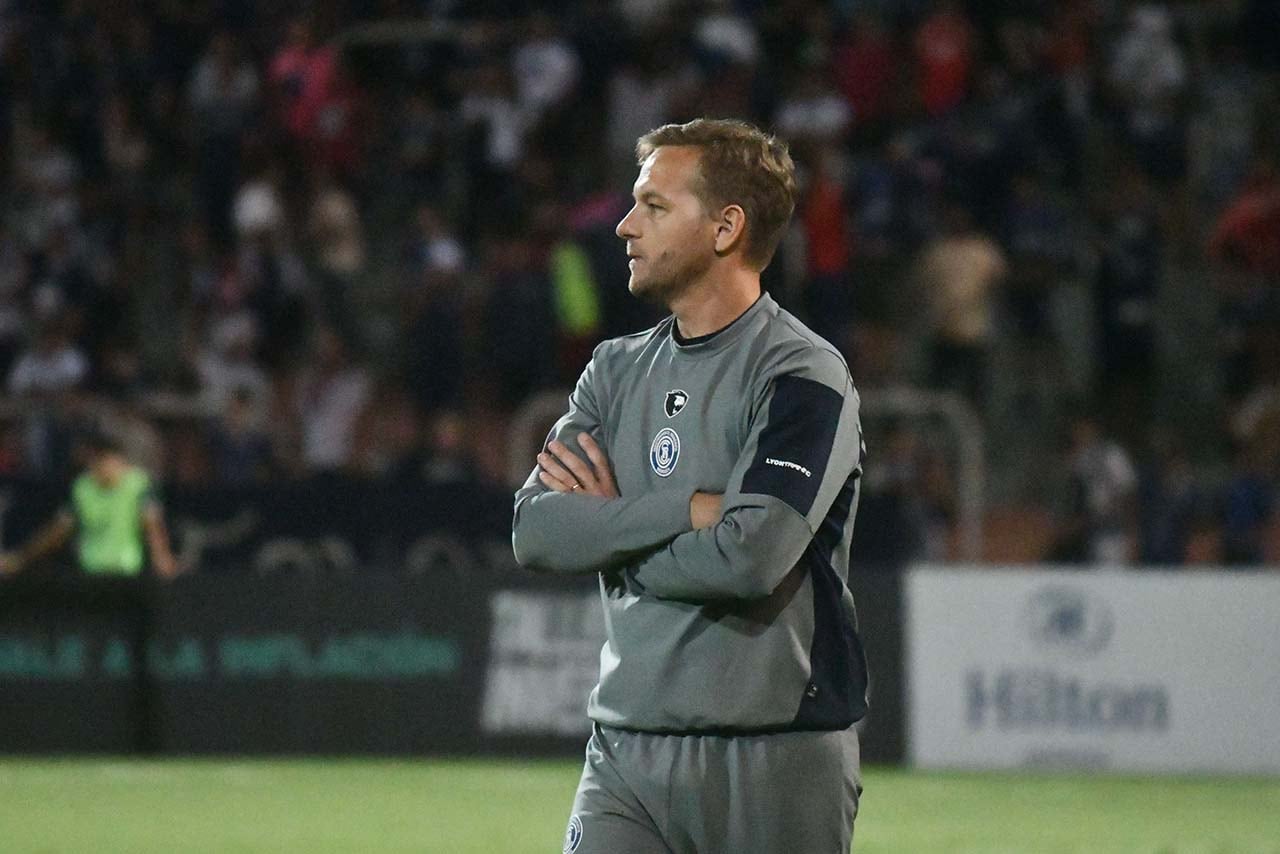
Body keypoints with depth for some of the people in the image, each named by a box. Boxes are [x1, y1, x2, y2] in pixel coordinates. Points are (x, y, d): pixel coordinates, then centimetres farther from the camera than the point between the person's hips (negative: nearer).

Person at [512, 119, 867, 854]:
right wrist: (691, 508, -11)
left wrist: (612, 524, -5)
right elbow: (535, 531, 0)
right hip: (628, 756, 5)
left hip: (777, 764, -5)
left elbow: (749, 559, -20)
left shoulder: (803, 376, -7)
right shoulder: (618, 371, 14)